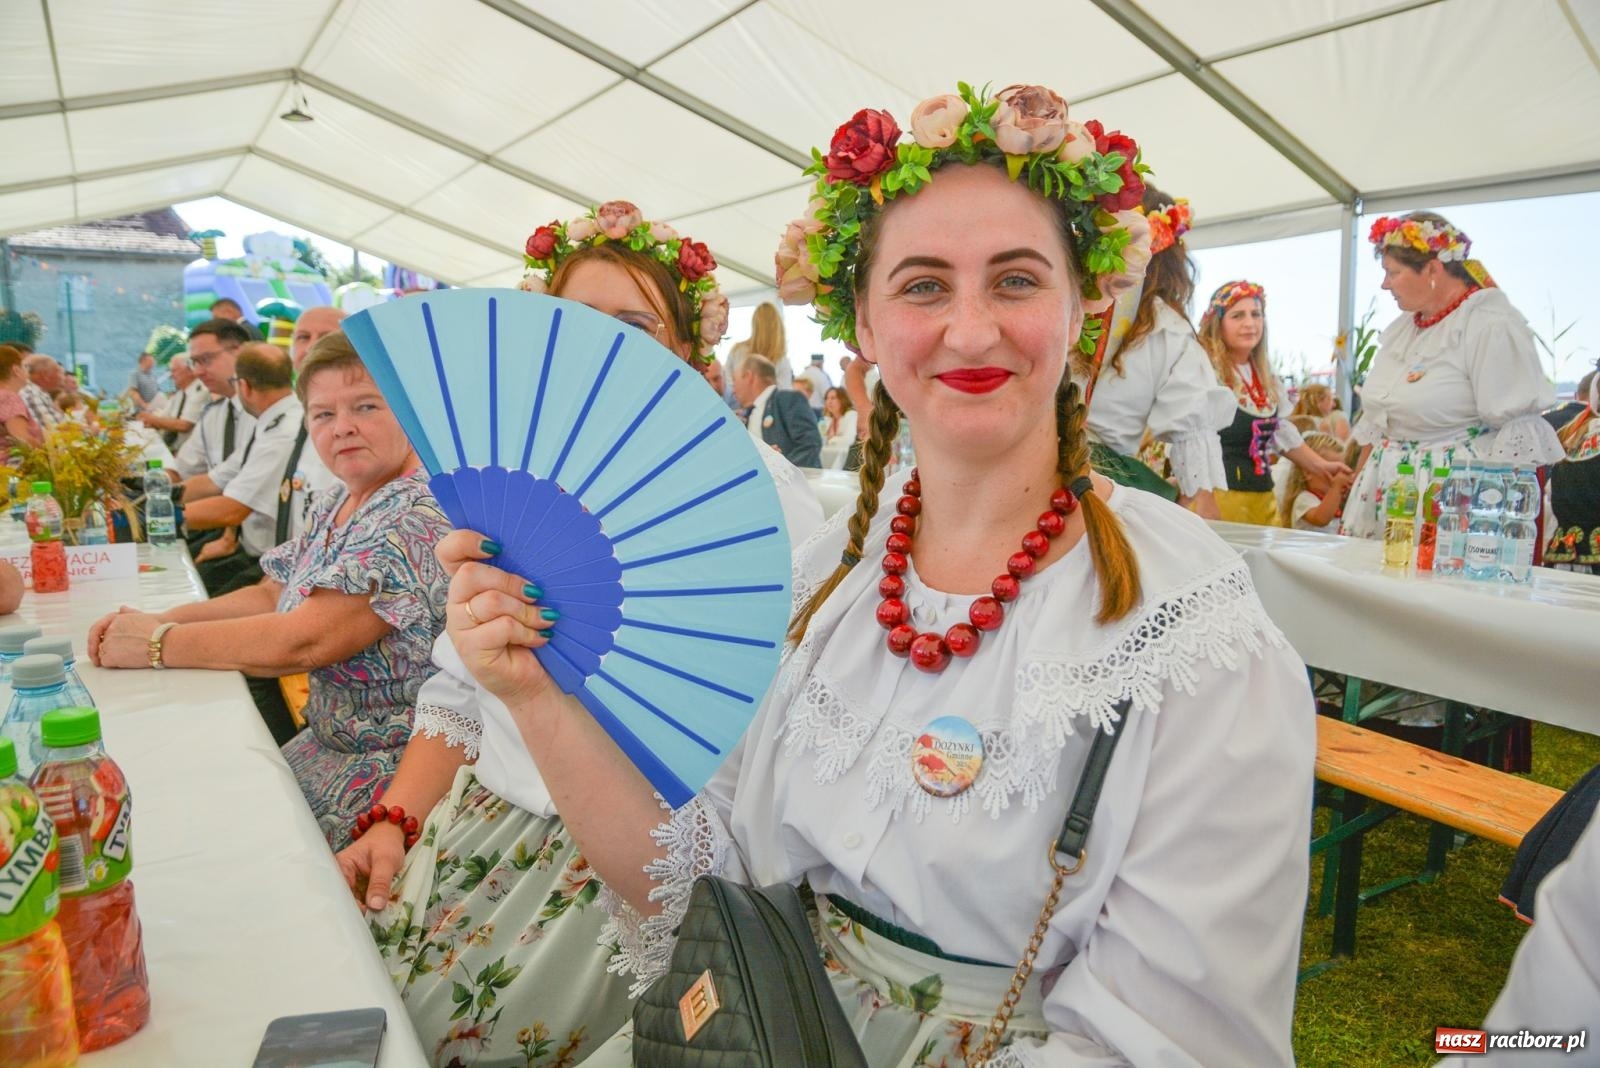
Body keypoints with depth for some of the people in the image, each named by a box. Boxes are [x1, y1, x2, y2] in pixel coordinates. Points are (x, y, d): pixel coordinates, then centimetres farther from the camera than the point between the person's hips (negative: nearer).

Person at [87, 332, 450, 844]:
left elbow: (304, 641, -27)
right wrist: (161, 619, -3)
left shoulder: (420, 515, -24)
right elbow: (270, 596, 14)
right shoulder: (339, 504, 7)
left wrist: (155, 643, -14)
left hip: (393, 768, -8)